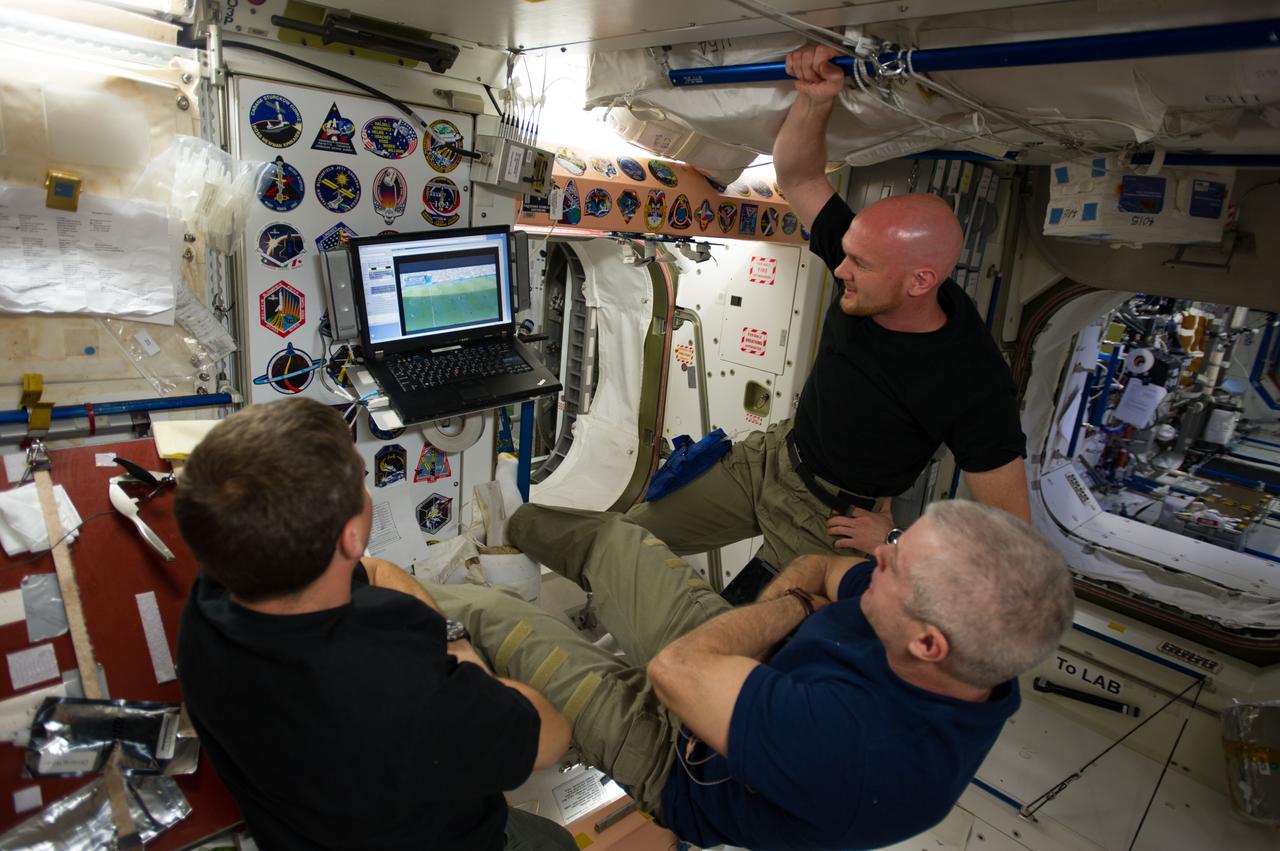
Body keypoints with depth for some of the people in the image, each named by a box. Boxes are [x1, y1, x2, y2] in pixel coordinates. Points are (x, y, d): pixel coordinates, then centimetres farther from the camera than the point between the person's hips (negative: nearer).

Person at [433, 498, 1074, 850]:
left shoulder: (858, 744, -48)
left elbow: (678, 670, -39)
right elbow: (817, 567, -6)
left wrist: (786, 608, -25)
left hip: (672, 758, -6)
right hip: (748, 671, 7)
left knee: (478, 610, -7)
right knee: (610, 534, 15)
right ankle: (513, 524, 51)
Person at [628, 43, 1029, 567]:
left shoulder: (976, 387, -29)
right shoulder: (873, 255, -15)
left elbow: (1010, 526, -20)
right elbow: (797, 175, -6)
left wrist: (896, 540, -17)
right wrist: (815, 99, -25)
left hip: (831, 519, -5)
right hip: (773, 457, 6)